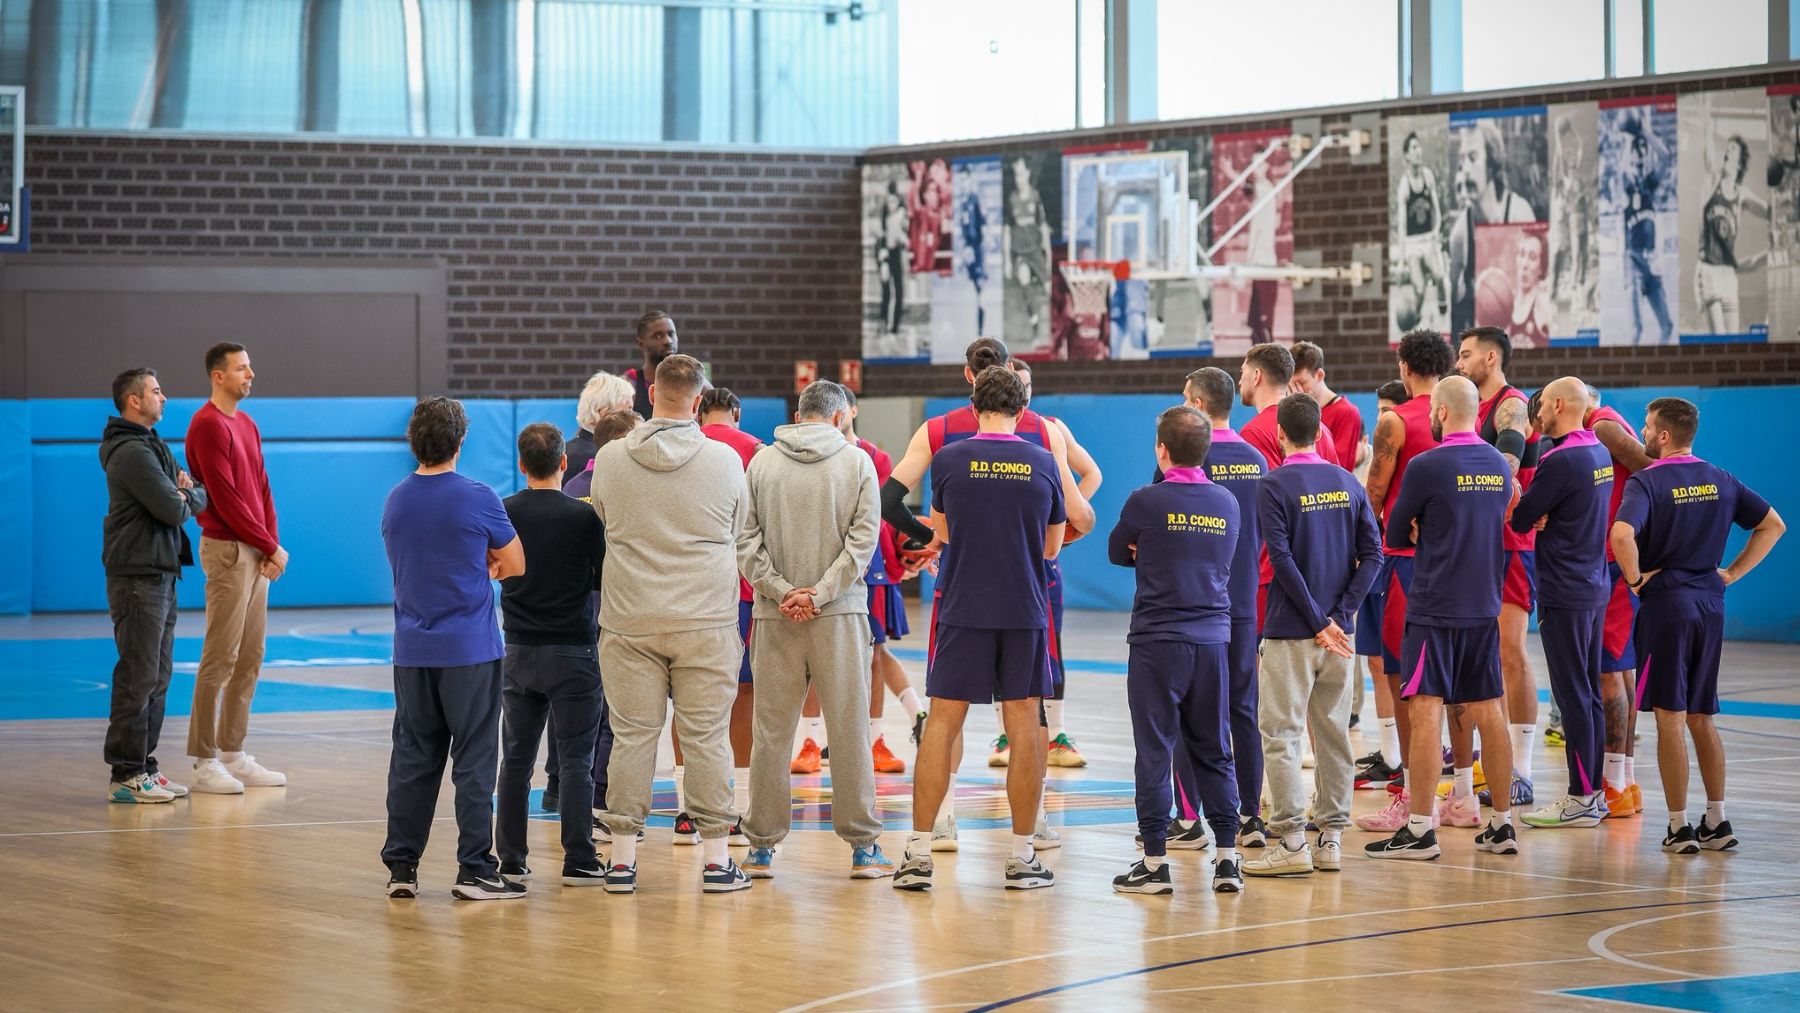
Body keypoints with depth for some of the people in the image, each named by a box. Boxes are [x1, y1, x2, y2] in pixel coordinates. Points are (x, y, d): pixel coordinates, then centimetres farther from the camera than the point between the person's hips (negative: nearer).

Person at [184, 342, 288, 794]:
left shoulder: (247, 424, 16)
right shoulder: (208, 426, -12)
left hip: (256, 554, 9)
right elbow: (225, 498, -16)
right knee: (220, 659, -7)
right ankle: (205, 763, -4)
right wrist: (271, 547, -11)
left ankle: (233, 754, 17)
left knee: (250, 659, 11)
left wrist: (272, 544, 2)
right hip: (227, 551, -9)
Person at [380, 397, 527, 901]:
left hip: (412, 651, 5)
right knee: (474, 761, 0)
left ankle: (401, 867, 10)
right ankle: (474, 869, 0)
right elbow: (516, 565, -2)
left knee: (412, 759, 9)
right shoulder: (477, 499, -10)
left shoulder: (395, 501, 6)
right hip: (469, 650, -5)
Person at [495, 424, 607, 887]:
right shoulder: (583, 517, -11)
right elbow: (605, 578, -3)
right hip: (574, 650, -3)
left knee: (516, 759, 9)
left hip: (519, 652, 3)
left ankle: (511, 861, 11)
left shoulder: (502, 514, -1)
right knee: (576, 760, 0)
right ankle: (578, 861, -2)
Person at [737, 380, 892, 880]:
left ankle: (762, 846, 9)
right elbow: (863, 538, -6)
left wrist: (781, 591, -6)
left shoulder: (761, 463, 4)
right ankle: (863, 846, 4)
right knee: (849, 730, 2)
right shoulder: (858, 462, 1)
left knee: (772, 732, 6)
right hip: (841, 616, -1)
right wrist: (820, 594, -9)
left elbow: (745, 539, -2)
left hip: (775, 616, 2)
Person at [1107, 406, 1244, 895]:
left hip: (1158, 640, -4)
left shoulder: (1147, 501, -8)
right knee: (1214, 753, 11)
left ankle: (1155, 860, -1)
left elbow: (1117, 552, 8)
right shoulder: (1228, 504, 7)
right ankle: (1227, 857, 9)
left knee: (1154, 752, 0)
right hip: (1214, 640, 4)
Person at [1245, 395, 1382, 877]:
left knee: (1280, 736, -1)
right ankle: (1330, 839, 15)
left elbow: (1282, 558, -16)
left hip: (1290, 632, -5)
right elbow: (1372, 554, 1)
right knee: (1334, 735, 11)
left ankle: (1291, 843, -4)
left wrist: (1318, 621, -12)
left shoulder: (1274, 485, -9)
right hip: (1338, 631, 5)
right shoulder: (1347, 483, 6)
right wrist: (1340, 615, -3)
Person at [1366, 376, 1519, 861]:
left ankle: (1420, 829, -7)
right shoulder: (1499, 466, 9)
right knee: (1488, 711, 10)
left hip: (1435, 608, -6)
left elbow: (1396, 534, -2)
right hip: (1485, 605, 7)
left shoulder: (1426, 466, -11)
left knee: (1425, 711, -5)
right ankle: (1502, 824, 13)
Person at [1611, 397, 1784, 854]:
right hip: (1711, 606, 6)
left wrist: (1635, 577, -12)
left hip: (1666, 604, -6)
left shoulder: (1646, 482, -11)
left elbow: (1622, 534, -29)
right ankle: (1717, 823, 14)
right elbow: (1773, 525, 16)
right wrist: (1732, 572, 13)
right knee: (1701, 719, 14)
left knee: (1670, 719, -1)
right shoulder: (1720, 481, 9)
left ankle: (1680, 828, 0)